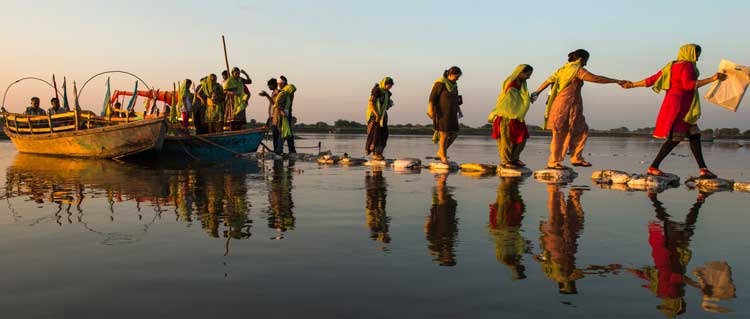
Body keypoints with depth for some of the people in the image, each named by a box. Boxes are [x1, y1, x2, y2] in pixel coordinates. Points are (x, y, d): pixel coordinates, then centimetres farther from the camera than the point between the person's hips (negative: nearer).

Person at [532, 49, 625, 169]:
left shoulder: (563, 69, 16)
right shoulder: (577, 70, -7)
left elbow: (548, 81, 12)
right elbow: (596, 78, -10)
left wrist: (536, 93, 13)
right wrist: (617, 81, -3)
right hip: (566, 106, -9)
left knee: (581, 130, 12)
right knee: (560, 134, -5)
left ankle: (576, 158, 16)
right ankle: (553, 162, 0)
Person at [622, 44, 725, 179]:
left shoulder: (671, 66, 17)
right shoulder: (687, 65, -8)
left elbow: (652, 79, 14)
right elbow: (687, 84, -23)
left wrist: (632, 85, 20)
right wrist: (711, 79, -24)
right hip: (678, 106, -10)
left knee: (694, 135, 6)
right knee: (675, 138, -8)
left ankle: (703, 169, 3)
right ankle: (653, 167, -4)